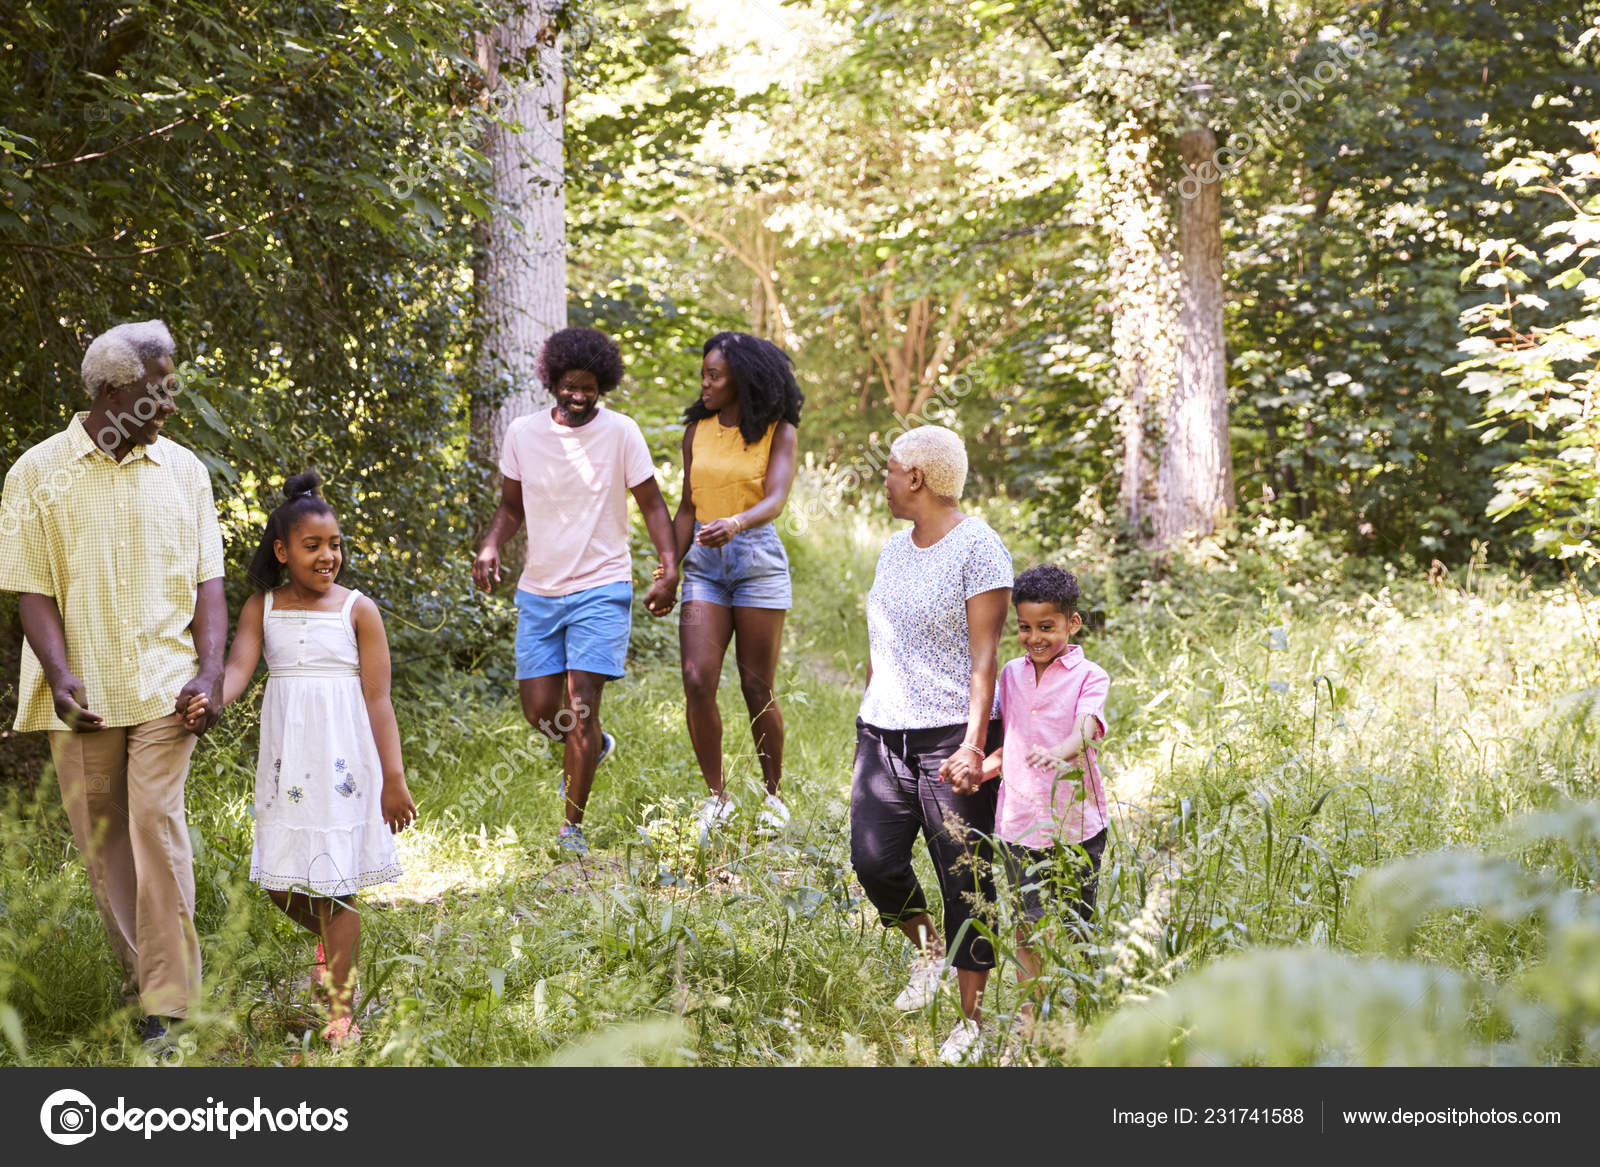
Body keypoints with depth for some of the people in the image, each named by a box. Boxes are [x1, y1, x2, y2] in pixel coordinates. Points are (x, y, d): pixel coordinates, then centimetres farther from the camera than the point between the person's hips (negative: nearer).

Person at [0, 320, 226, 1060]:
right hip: (81, 694, 0)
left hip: (163, 686, 0)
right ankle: (136, 966, 28)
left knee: (157, 824, -10)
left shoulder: (182, 471, 5)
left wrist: (209, 672, -6)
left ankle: (166, 1008, -9)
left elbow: (207, 580, 7)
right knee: (100, 836, 8)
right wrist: (60, 675, -16)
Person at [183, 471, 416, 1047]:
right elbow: (238, 666, -10)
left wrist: (393, 778, -7)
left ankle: (341, 1010, 6)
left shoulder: (359, 610, -1)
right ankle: (329, 938, 39)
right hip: (286, 757, 3)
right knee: (281, 883, 6)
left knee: (336, 882, -1)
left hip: (344, 756, -3)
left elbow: (378, 698, -3)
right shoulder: (262, 609, 5)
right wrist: (210, 699, -33)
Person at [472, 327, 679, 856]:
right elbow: (511, 505, 13)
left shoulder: (620, 432, -6)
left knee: (581, 703, -12)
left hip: (601, 588, -3)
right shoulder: (522, 434, 2)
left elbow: (651, 503, -1)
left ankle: (573, 828, -2)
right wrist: (490, 547, -7)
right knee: (539, 709, 3)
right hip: (539, 589, 4)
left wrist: (670, 569, -13)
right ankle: (592, 746, 38)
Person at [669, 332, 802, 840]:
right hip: (704, 564, 3)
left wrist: (736, 522, -37)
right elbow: (687, 508, 13)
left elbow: (776, 500, -16)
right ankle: (716, 797, 3)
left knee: (757, 688, 1)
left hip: (757, 560, -3)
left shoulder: (776, 433, -3)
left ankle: (773, 797, 18)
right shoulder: (697, 430, 9)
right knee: (697, 680, -10)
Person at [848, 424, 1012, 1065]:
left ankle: (971, 1022, 8)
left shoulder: (979, 549, -9)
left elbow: (985, 654, -14)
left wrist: (974, 744, -21)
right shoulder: (895, 547, 15)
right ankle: (925, 947, 24)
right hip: (884, 732, 7)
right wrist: (871, 715, 20)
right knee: (874, 861, -5)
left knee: (965, 881, -2)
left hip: (951, 736, -7)